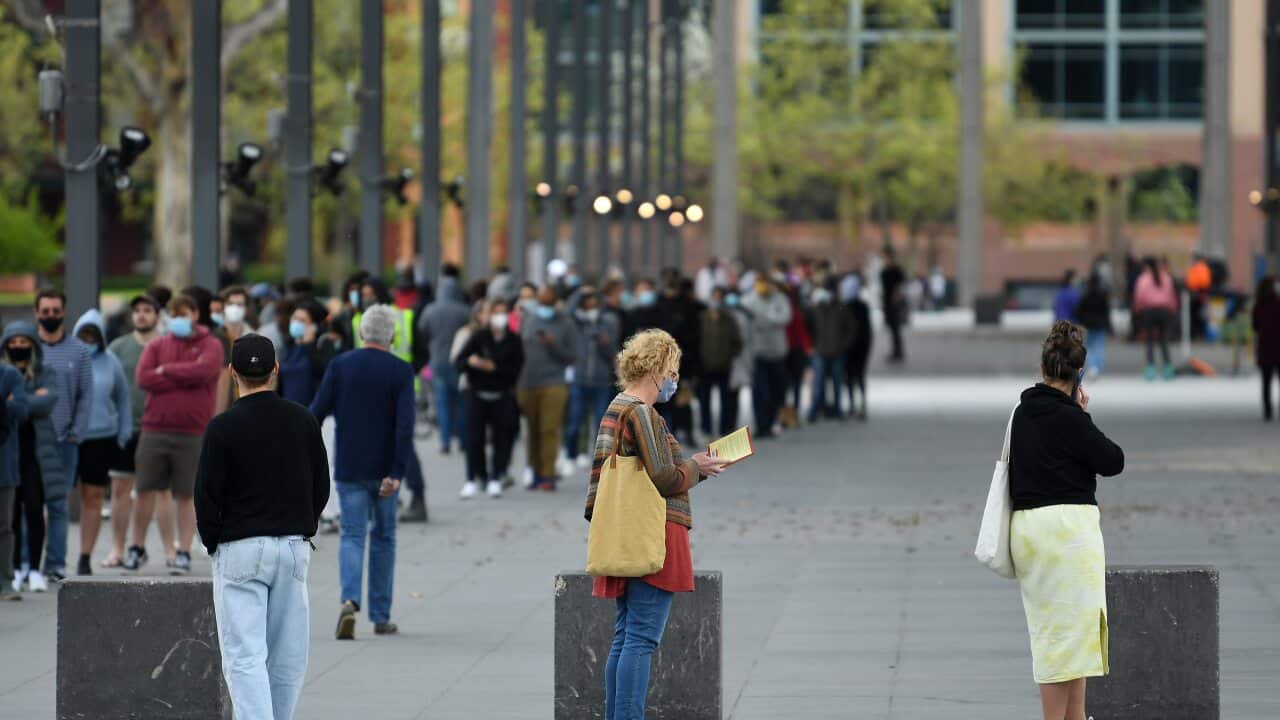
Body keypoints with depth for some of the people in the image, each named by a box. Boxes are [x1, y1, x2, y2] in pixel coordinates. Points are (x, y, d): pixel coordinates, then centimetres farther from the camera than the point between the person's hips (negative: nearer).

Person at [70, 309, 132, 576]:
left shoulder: (110, 363, 7)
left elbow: (123, 400, 15)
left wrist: (123, 434, 9)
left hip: (101, 438, 1)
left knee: (93, 498, 4)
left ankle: (85, 557, 12)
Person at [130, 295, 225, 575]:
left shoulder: (210, 346, 4)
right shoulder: (157, 346, 11)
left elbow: (202, 370, -17)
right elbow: (143, 378, -6)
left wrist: (166, 370, -7)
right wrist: (185, 379, -10)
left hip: (192, 433, -2)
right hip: (155, 429, 2)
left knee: (186, 495, 1)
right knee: (145, 490, 4)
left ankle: (183, 552, 7)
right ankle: (137, 548, 16)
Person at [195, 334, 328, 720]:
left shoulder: (223, 427, -10)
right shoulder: (303, 420, 4)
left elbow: (206, 496, -7)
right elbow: (321, 487, 10)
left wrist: (213, 544, 8)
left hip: (240, 548, -4)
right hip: (295, 547, 4)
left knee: (245, 656, -7)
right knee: (287, 655, 11)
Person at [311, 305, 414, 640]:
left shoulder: (340, 365, -3)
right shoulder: (401, 371, -6)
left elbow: (317, 413, -4)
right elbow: (405, 425, -15)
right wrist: (397, 473, -16)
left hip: (349, 468, 0)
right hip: (385, 468, 0)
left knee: (352, 536, 2)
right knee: (383, 537, 13)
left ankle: (350, 600, -23)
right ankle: (381, 617, 17)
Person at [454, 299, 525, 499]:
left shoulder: (513, 341, 0)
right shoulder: (478, 337, -1)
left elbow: (516, 370, -6)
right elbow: (458, 362, -5)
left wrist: (494, 368, -19)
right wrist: (470, 362, -26)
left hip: (502, 398, 0)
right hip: (476, 395, 0)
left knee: (501, 439, 0)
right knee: (474, 438, -3)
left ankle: (496, 479, 10)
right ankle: (472, 480, 4)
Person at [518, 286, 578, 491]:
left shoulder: (564, 324, 4)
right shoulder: (527, 321, 13)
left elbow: (572, 356, 2)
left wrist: (553, 344, -13)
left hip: (554, 384, -3)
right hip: (527, 384, 3)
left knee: (549, 429, -10)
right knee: (532, 430, 4)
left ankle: (548, 475, -10)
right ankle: (536, 472, 10)